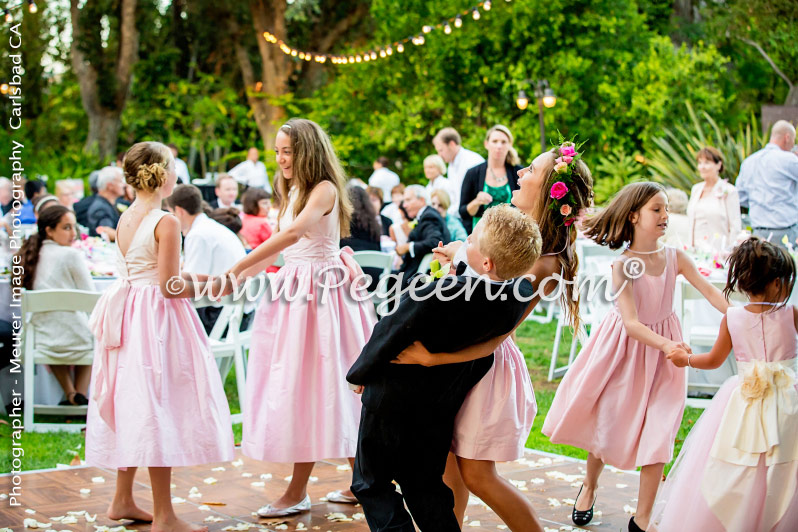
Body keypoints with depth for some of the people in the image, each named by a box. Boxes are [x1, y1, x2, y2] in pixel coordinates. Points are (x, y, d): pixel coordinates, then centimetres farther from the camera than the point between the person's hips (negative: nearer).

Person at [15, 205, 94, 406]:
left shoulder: (31, 255, 6)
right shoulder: (71, 255, -11)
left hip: (42, 342, 5)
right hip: (75, 342, -5)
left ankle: (70, 394, 30)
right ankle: (80, 394, 22)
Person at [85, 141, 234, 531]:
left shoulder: (124, 219, 8)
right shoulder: (166, 222, -15)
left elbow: (151, 274, 11)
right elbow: (169, 287, -18)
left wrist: (192, 278, 16)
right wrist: (205, 287, -3)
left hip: (129, 317, 8)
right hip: (158, 322, -8)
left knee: (133, 406, 16)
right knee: (158, 410, -4)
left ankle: (123, 500, 27)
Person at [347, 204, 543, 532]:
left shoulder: (438, 295, -33)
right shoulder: (521, 294, -15)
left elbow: (390, 333, -17)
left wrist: (360, 373, -1)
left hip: (395, 397, -6)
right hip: (442, 404, 6)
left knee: (372, 483, 10)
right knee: (424, 485, 22)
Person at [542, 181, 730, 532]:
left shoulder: (675, 258, -7)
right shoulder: (622, 266, -17)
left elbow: (710, 291, -11)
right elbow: (631, 323, -24)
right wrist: (666, 345, -39)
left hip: (661, 357, 2)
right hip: (624, 349, -2)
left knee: (657, 434, -4)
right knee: (604, 423, 10)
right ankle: (589, 487, 42)